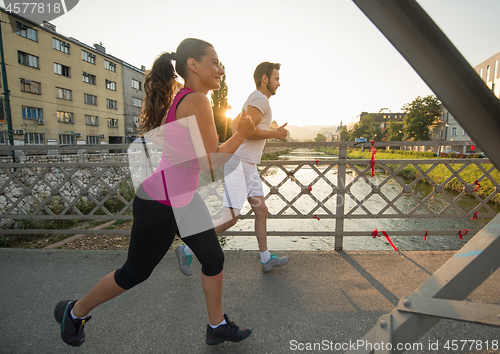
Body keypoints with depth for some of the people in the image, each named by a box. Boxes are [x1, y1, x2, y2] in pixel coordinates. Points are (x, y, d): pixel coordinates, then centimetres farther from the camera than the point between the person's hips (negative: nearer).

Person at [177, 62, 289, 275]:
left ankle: (266, 259, 23)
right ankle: (187, 250, 9)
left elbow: (234, 123, 28)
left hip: (249, 166, 11)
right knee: (230, 218, -7)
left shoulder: (255, 100, 22)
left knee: (261, 211, 11)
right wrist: (275, 134, -12)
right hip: (238, 164, -11)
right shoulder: (261, 99, -10)